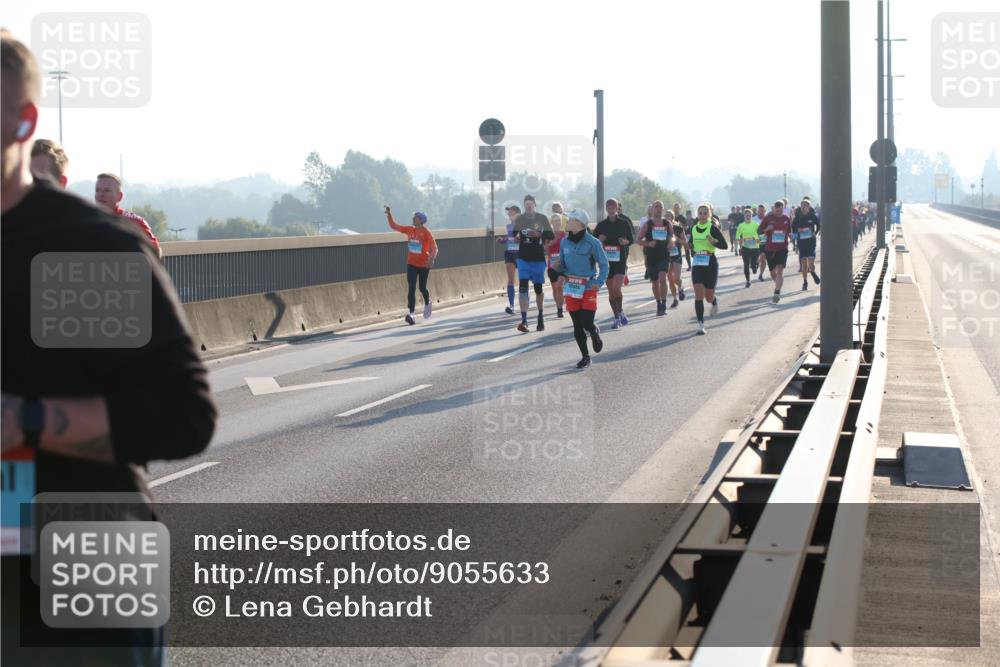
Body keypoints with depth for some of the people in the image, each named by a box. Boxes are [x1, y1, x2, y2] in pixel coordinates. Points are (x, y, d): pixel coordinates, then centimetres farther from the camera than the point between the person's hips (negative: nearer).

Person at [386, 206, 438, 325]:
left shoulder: (427, 233, -14)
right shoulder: (410, 230, 2)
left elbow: (434, 248, -20)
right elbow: (394, 226, 10)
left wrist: (432, 259, -37)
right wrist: (389, 215, -2)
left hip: (424, 265, -3)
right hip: (411, 264, 3)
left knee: (422, 288, 11)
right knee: (411, 289, -10)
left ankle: (427, 304, 43)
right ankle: (410, 314, -17)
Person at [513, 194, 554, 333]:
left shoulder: (542, 218, 0)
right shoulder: (519, 219, 5)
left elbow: (551, 236, -3)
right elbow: (514, 236, 10)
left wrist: (539, 234, -20)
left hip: (538, 259, -1)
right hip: (523, 258, 1)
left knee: (538, 288, 9)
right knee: (522, 287, -12)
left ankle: (541, 318, 27)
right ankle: (524, 320, -16)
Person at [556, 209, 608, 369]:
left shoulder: (592, 243, -10)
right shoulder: (565, 242, 3)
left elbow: (603, 264, -3)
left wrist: (599, 282, -17)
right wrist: (561, 274, -3)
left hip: (588, 287, -4)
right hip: (571, 287, 4)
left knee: (587, 324, -11)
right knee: (577, 325, 4)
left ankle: (595, 333, 26)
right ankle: (585, 356, 18)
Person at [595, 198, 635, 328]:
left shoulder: (624, 223, 1)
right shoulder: (602, 225, 6)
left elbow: (632, 239, 8)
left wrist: (626, 241, -13)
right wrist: (599, 240, -13)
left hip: (621, 260, -3)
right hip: (607, 261, 3)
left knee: (616, 288, -18)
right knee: (611, 291, 5)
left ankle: (620, 312, 3)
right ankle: (618, 317, 15)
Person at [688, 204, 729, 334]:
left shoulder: (713, 228, -6)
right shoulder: (693, 228, 7)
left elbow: (725, 245, -9)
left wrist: (714, 242, -24)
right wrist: (692, 251, 7)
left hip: (710, 263, -3)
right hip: (697, 264, 3)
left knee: (709, 296, 6)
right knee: (699, 295, -10)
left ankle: (715, 301, 44)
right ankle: (701, 324, -10)